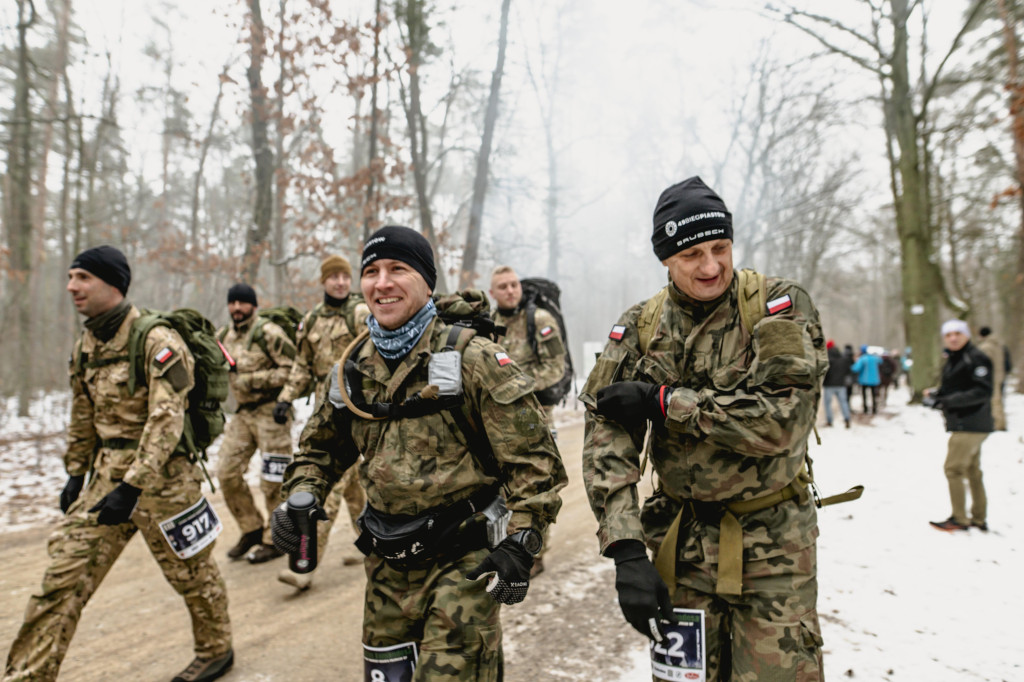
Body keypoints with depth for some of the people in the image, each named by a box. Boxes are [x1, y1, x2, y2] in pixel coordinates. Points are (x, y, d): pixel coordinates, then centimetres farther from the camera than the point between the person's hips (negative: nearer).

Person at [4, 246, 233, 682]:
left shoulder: (157, 341, -17)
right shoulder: (85, 346, 8)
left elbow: (166, 420, -25)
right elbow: (83, 417, 18)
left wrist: (133, 486, -29)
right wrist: (75, 473, 18)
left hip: (160, 476, -6)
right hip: (106, 476, 7)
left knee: (190, 572, 10)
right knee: (63, 574, 3)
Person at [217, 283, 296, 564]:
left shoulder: (269, 333, -11)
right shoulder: (223, 336, 10)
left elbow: (292, 369, -16)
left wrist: (254, 380, -19)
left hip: (271, 412, -7)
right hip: (242, 413, 7)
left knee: (273, 480, 0)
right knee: (227, 473, 6)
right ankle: (252, 529, 23)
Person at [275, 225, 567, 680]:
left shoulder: (473, 360, -14)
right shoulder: (352, 373, 4)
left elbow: (531, 454, -13)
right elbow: (320, 448, 19)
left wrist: (521, 543, -18)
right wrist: (299, 501, 1)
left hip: (464, 559, -5)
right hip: (388, 564, 6)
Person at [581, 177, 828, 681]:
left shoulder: (779, 306, -10)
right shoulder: (639, 328, -2)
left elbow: (782, 420, -22)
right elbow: (606, 441, -9)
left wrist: (663, 402, -20)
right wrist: (626, 552, -18)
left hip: (772, 541, -2)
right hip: (682, 542, 3)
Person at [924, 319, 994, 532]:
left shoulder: (976, 358, -14)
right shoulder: (952, 359, 15)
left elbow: (983, 392, -22)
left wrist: (947, 401, -27)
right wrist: (935, 394, 0)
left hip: (971, 425, -10)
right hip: (962, 424, 10)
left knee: (953, 469, -6)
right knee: (972, 471, 15)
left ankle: (959, 519, 3)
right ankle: (979, 519, 25)